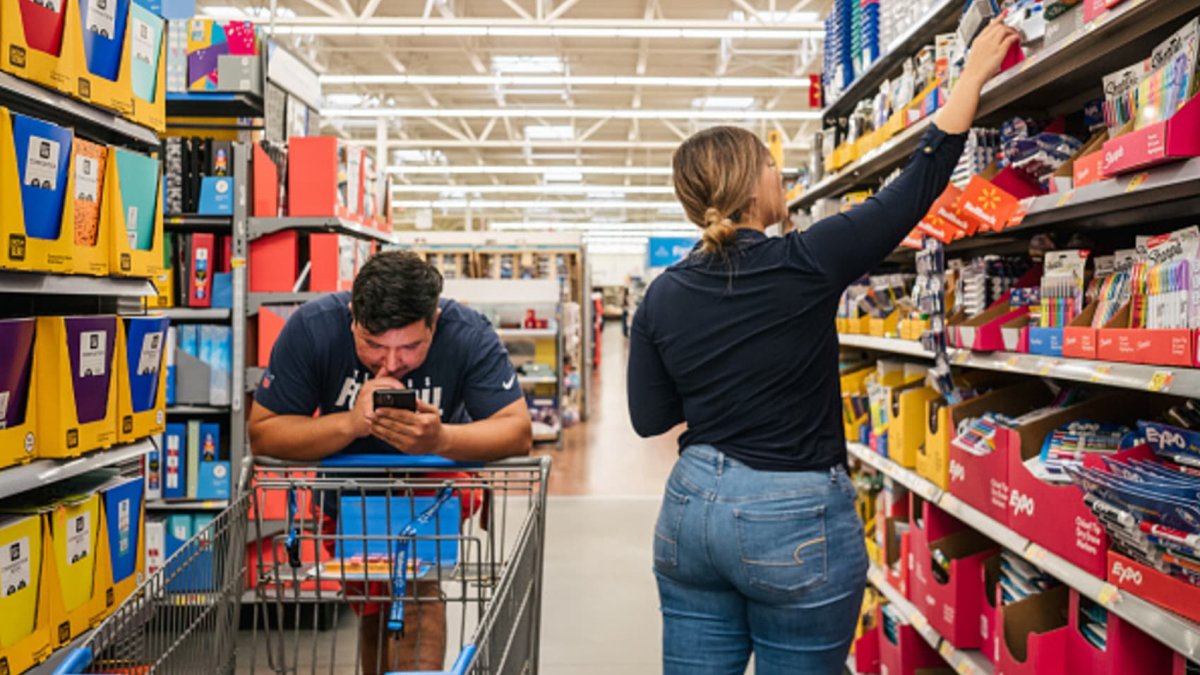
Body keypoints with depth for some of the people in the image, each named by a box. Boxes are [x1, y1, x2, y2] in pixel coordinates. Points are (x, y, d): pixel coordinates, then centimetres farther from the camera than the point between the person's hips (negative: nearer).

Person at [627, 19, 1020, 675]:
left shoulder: (662, 296, -2)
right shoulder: (806, 266, -14)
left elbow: (648, 417, 5)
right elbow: (918, 184, -5)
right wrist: (973, 74, 6)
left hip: (691, 511, 4)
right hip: (795, 521, -4)